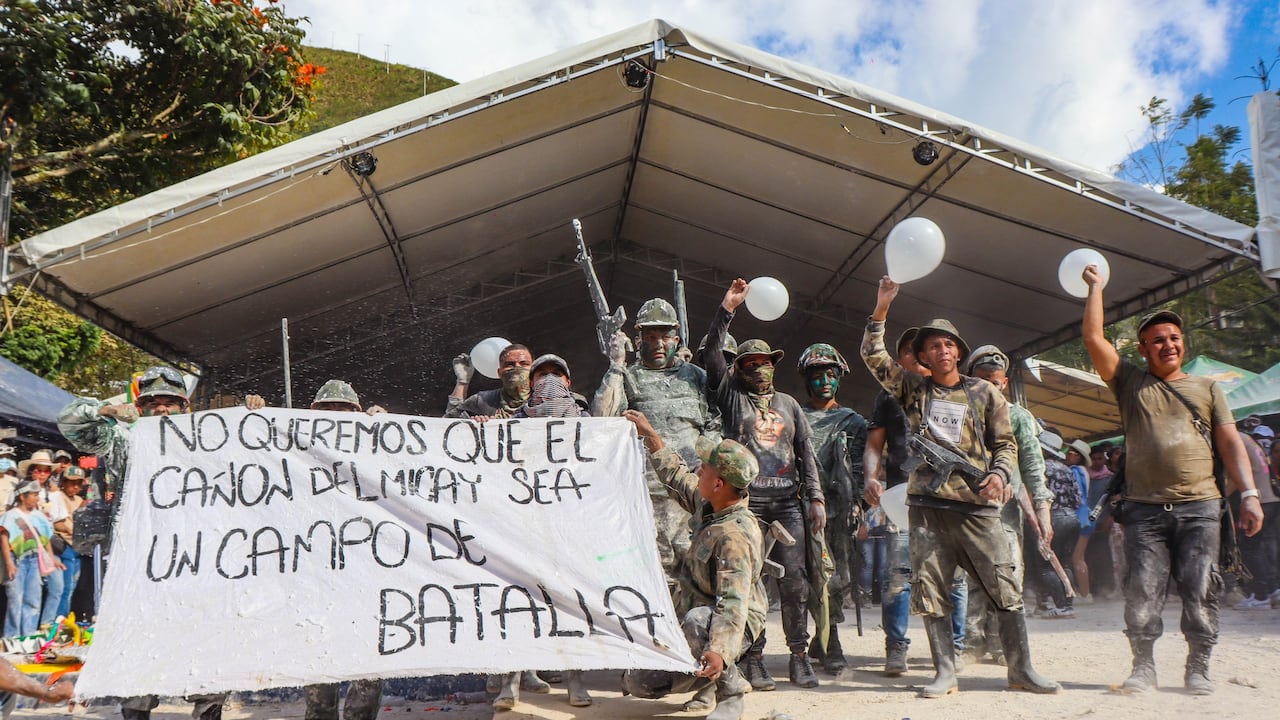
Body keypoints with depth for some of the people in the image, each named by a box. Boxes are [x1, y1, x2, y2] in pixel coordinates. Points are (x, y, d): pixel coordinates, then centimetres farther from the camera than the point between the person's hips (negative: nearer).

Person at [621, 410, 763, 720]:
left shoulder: (735, 536, -30)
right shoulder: (708, 503, -4)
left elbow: (733, 604, -39)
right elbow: (678, 476, 17)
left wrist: (720, 651, -54)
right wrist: (649, 435, 20)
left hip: (730, 628, -8)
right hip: (688, 621, 8)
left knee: (697, 620, -43)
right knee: (638, 683, -1)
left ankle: (731, 692, -15)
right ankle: (713, 671, 19)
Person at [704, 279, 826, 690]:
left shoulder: (789, 404, 20)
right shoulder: (731, 396, 11)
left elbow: (806, 453, 17)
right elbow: (711, 354, -2)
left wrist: (816, 498, 7)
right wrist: (727, 308, -6)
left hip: (788, 501, 3)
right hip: (746, 501, -3)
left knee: (795, 579, -1)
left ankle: (799, 657, 8)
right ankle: (753, 659, 5)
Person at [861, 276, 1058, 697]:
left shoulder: (985, 393, 11)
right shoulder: (912, 389, 12)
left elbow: (1006, 442, 11)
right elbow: (873, 355, 6)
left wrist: (1000, 474, -8)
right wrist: (882, 309, 0)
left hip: (976, 504, -1)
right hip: (927, 504, 1)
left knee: (1004, 586, -2)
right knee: (929, 588, 1)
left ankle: (1021, 670, 9)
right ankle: (945, 673, 10)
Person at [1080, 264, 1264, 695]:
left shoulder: (1207, 389, 18)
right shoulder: (1130, 383, 14)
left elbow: (1230, 442, 12)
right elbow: (1093, 338, 5)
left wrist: (1249, 494, 1)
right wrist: (1095, 286, 11)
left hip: (1200, 506, 1)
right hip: (1144, 509, -1)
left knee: (1200, 591, -1)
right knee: (1142, 591, -4)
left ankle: (1198, 668, 12)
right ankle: (1144, 667, 6)